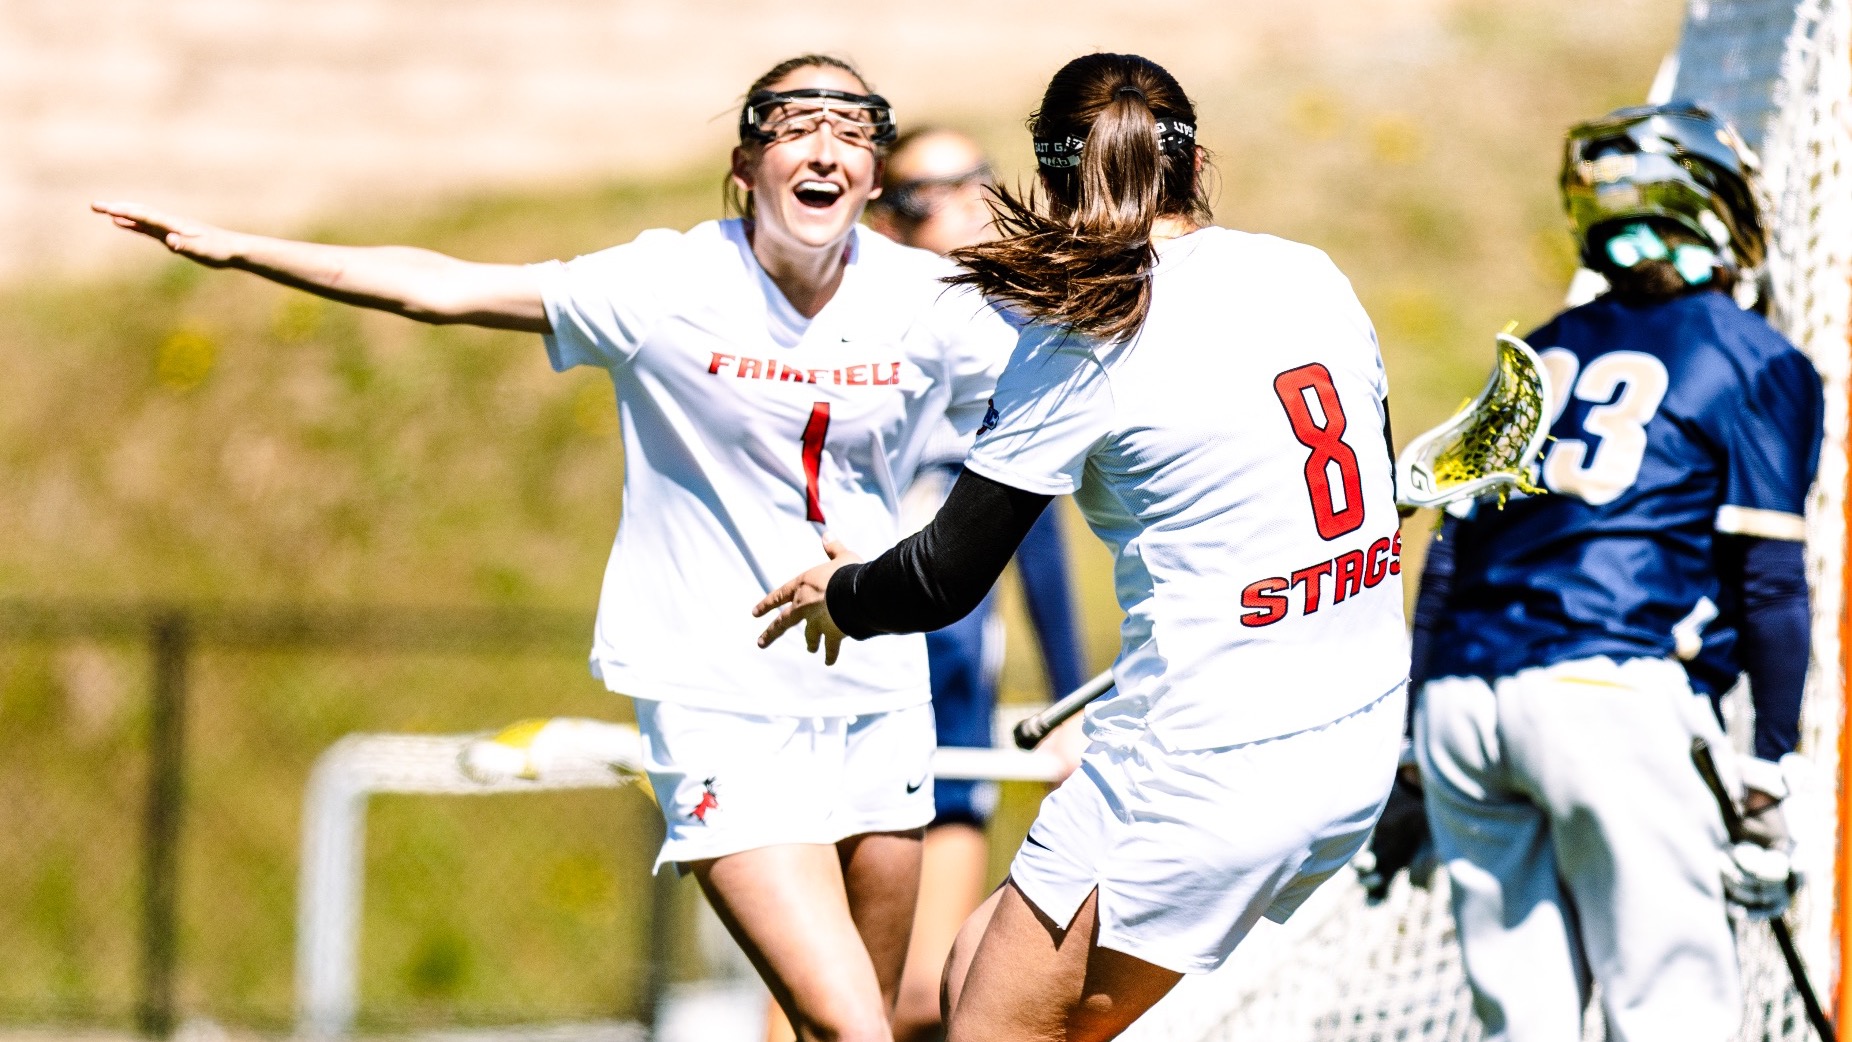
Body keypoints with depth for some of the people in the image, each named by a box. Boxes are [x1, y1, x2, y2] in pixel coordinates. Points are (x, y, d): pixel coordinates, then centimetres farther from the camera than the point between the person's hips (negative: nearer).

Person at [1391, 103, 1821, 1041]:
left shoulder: (1543, 352, 22)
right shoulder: (1757, 364, 6)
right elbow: (1770, 583, -1)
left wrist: (1416, 750, 23)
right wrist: (1768, 772, 1)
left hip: (1461, 692, 6)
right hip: (1613, 694, -6)